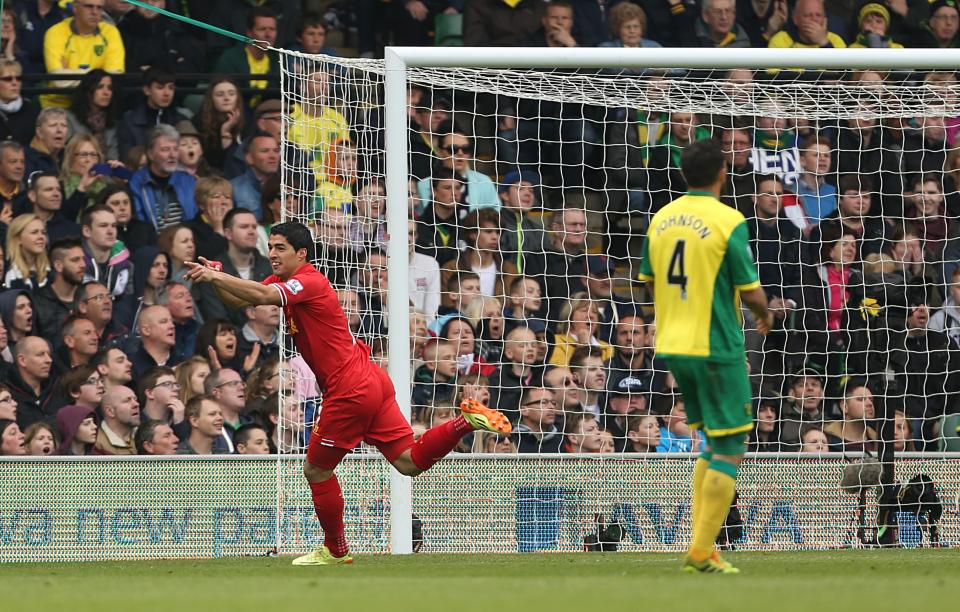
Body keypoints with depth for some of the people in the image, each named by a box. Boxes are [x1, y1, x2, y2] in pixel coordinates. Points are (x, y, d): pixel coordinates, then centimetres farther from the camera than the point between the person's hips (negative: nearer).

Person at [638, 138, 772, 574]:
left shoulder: (662, 218, 5)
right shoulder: (729, 222, -14)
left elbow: (649, 282, 14)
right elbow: (751, 292, -11)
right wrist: (764, 315, 10)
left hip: (673, 345, 7)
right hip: (716, 349, -7)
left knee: (712, 445, 18)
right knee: (729, 451, 0)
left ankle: (702, 545, 13)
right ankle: (701, 552, -6)